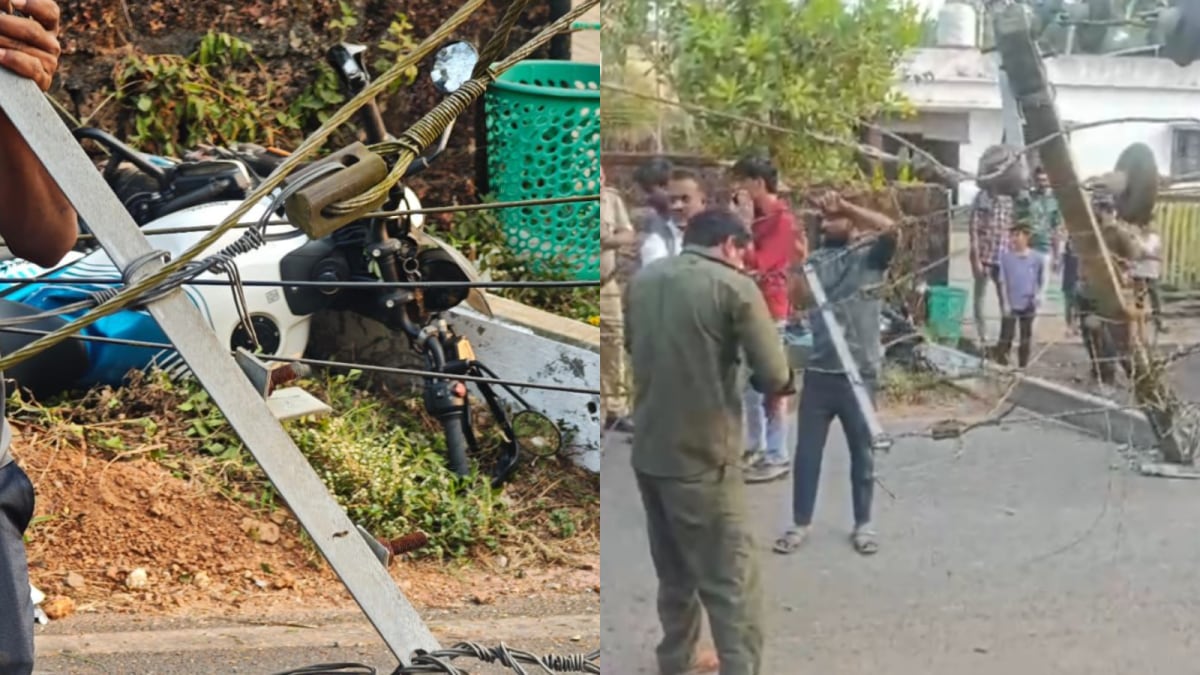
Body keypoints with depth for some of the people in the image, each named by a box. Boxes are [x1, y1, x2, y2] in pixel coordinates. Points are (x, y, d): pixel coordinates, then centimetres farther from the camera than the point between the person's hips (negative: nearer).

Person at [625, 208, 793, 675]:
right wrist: (757, 381, 8)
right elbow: (776, 378, -13)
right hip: (702, 456, -7)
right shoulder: (734, 287, -12)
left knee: (673, 569, 23)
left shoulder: (643, 280, 6)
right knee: (732, 583, 2)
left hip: (648, 451, 7)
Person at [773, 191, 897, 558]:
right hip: (818, 371, 3)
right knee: (807, 451, 8)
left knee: (861, 452, 11)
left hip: (859, 373, -3)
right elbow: (799, 300, -3)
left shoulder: (871, 255, -3)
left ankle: (863, 524, 25)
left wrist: (845, 206, -25)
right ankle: (800, 523, 20)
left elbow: (890, 228, -23)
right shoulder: (815, 260, 8)